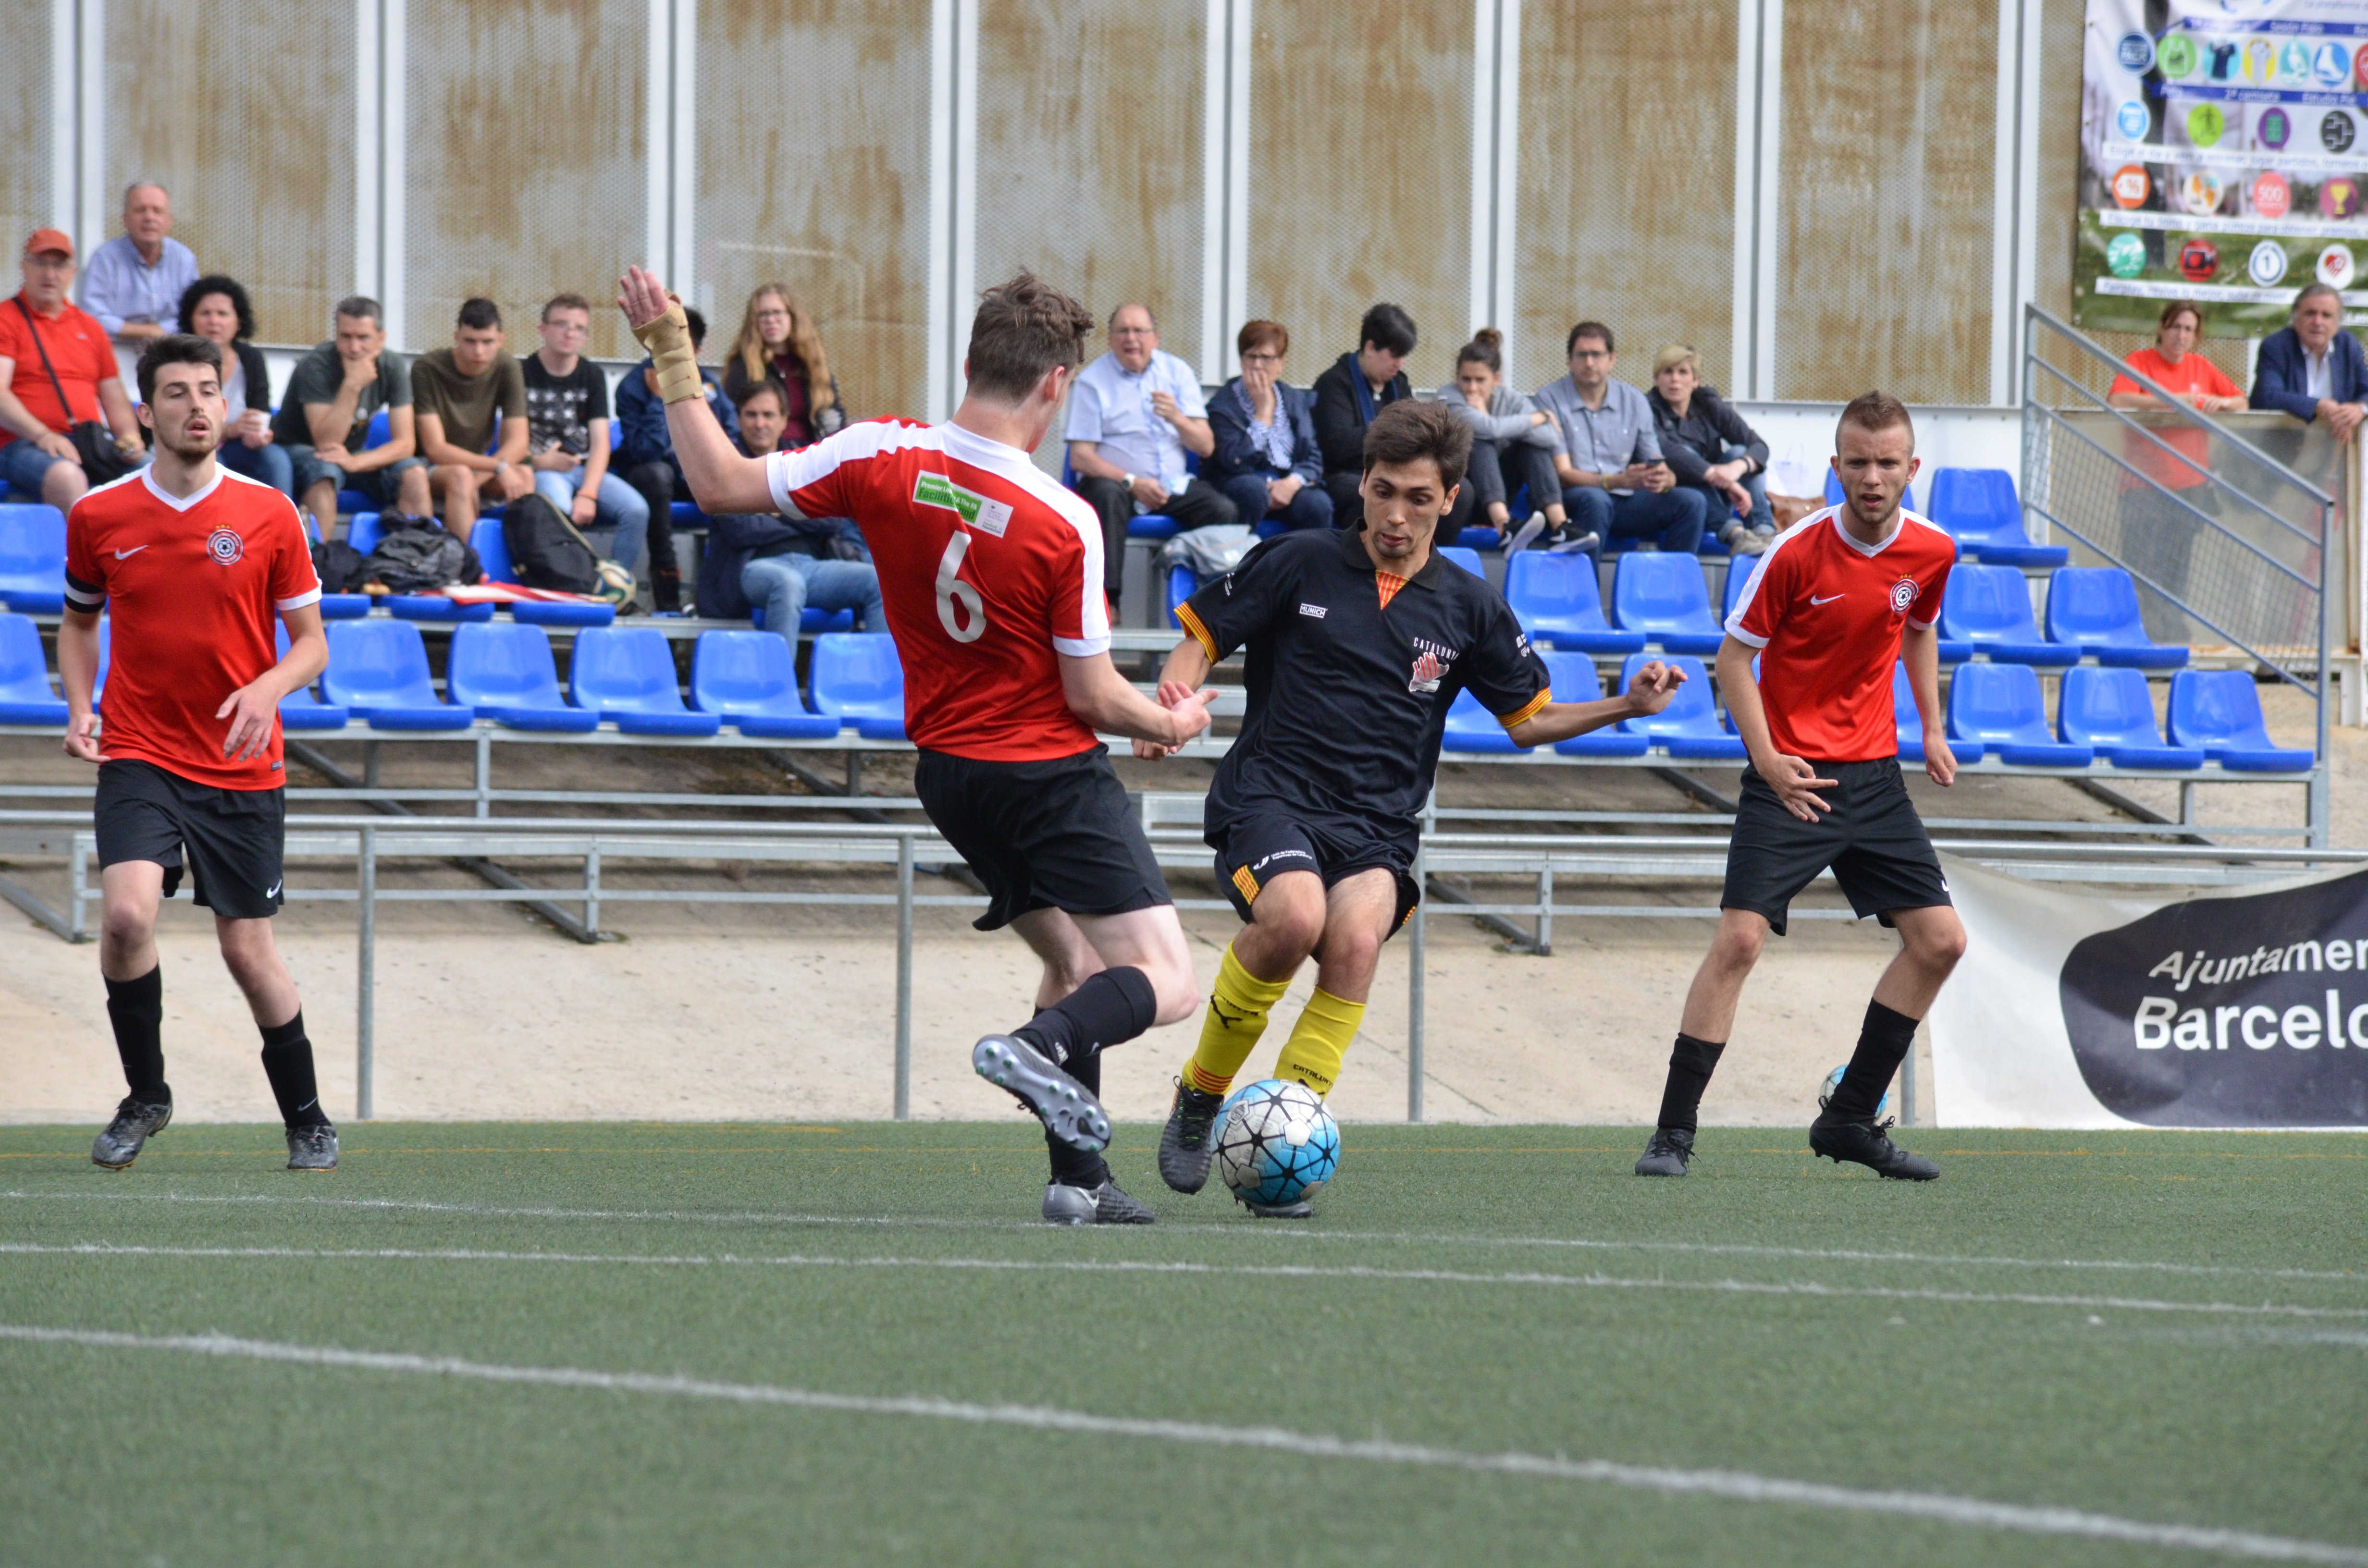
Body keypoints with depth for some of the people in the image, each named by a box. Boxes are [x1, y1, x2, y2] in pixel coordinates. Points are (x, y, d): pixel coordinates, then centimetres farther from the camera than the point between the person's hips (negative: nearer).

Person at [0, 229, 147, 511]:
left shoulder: (89, 326, 24)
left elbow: (114, 398, 25)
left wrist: (130, 437, 3)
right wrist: (42, 435, -21)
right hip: (24, 444, -5)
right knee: (67, 477, -39)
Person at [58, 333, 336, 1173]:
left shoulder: (269, 514, -4)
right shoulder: (98, 518, 0)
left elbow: (311, 640, 3)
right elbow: (79, 620, 17)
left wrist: (269, 686, -18)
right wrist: (79, 709, 1)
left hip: (241, 768, 0)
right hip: (138, 758, 0)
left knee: (249, 951, 3)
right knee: (127, 913, -22)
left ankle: (307, 1119, 22)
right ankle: (144, 1096, -2)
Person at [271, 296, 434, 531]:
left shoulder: (393, 368, -9)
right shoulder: (316, 367, -23)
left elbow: (404, 443, -12)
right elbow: (326, 442, -29)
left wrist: (354, 462, -29)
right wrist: (352, 385, -37)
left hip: (352, 456, 4)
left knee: (415, 474, -20)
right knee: (324, 469, -38)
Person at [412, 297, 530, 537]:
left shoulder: (508, 370, -6)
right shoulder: (427, 370, -18)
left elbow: (518, 443, -10)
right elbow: (435, 449, -22)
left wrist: (478, 479, -28)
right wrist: (498, 467, -32)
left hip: (479, 463, 4)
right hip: (432, 470, -4)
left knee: (524, 476, -28)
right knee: (460, 476, -37)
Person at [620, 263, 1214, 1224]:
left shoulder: (882, 460, -12)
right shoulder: (1065, 524, -21)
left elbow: (721, 484, -5)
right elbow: (1094, 697, -13)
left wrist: (671, 355, 4)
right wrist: (1173, 724, 8)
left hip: (948, 772, 6)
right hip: (1053, 771, -6)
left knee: (1072, 962, 21)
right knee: (1163, 984, -4)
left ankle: (1078, 1178, 14)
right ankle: (1042, 1046, -32)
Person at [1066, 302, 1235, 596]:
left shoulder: (1178, 373, 9)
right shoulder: (1093, 381, 1)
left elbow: (1206, 447, 5)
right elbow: (1080, 457, -5)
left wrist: (1177, 419, -16)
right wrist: (1132, 483, -18)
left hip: (1171, 485, 3)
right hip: (1117, 483, -3)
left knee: (1223, 510, -24)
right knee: (1106, 495, -37)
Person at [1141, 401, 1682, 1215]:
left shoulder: (1468, 607, 10)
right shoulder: (1298, 564, 3)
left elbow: (1529, 719, 19)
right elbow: (1200, 640, 9)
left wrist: (1625, 706, 4)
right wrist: (1170, 707, -11)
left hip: (1377, 826, 2)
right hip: (1270, 796, -2)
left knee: (1355, 942, -30)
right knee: (1294, 917, -33)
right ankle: (1200, 1095, -8)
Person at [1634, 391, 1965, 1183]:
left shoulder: (1932, 553, -1)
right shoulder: (1797, 552, -15)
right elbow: (1734, 658, -7)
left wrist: (1933, 728, 14)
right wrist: (1768, 759, -14)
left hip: (1875, 775, 5)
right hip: (1792, 777, -5)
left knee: (1940, 940, 1)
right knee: (1739, 938, -16)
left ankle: (1849, 1119, 13)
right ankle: (1674, 1132, -10)